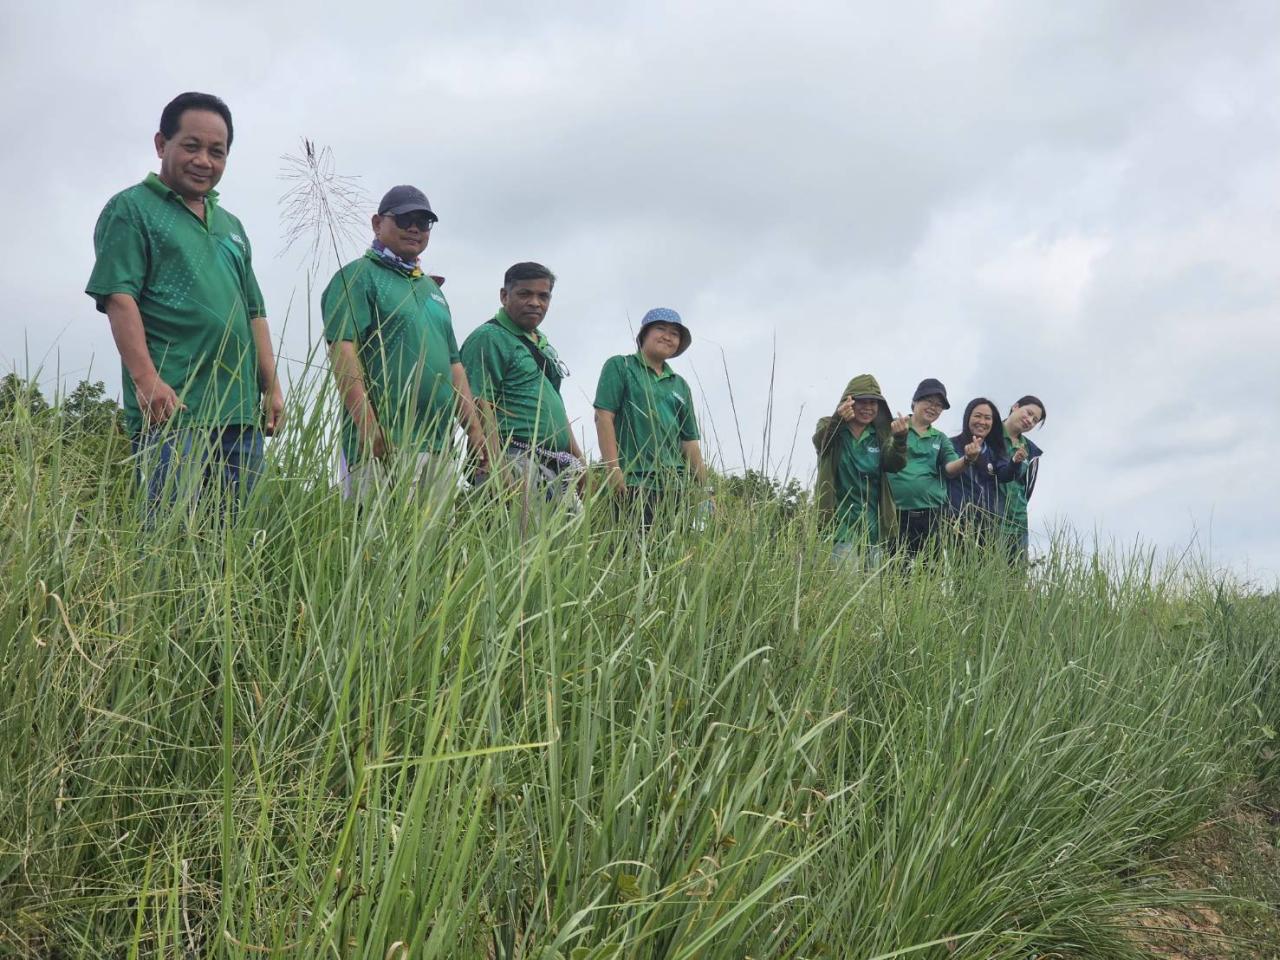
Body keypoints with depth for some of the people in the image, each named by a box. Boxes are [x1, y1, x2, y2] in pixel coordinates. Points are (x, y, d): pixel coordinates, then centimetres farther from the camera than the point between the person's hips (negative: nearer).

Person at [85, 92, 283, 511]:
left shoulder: (231, 226, 25)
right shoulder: (131, 209, 4)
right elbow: (119, 299, -7)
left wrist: (272, 388, 16)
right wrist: (147, 380, -19)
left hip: (242, 413, 7)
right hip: (171, 411, -7)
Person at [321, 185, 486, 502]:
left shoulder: (431, 287, 26)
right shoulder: (358, 275, 3)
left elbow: (454, 365, 26)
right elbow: (342, 350, -10)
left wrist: (475, 432, 16)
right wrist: (367, 424, -21)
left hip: (440, 446, 7)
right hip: (384, 443, -7)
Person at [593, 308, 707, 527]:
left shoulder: (680, 385, 22)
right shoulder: (620, 366, 7)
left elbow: (689, 440, 20)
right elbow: (603, 417, -4)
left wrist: (704, 490, 11)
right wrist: (613, 468, -15)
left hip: (674, 483, 5)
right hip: (632, 480, -5)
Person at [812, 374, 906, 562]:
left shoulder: (880, 436, 10)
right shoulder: (829, 427, 2)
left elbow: (894, 465, -7)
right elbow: (820, 441, -21)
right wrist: (837, 419, -42)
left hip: (871, 523, 4)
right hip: (838, 520, -4)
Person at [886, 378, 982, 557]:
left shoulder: (940, 439, 19)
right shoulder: (894, 427, 6)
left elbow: (950, 468, 4)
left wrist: (967, 460, -18)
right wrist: (898, 438, -31)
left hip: (930, 514, 4)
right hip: (895, 513, -4)